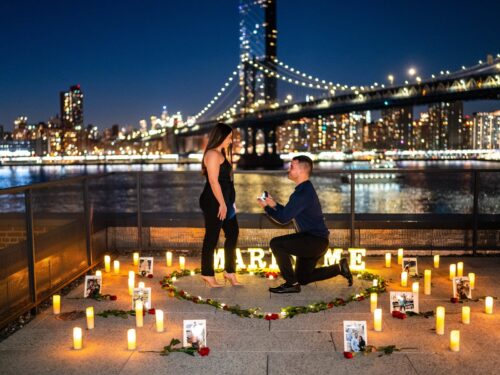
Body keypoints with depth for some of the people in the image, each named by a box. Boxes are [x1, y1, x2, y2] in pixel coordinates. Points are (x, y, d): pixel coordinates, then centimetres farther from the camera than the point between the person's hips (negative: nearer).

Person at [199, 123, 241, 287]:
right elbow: (213, 181, -19)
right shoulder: (213, 154, -13)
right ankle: (207, 274, 10)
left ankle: (229, 272, 20)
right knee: (212, 237, -1)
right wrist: (222, 204, -19)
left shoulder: (221, 154, 18)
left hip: (223, 201, 10)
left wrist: (228, 203, 15)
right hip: (214, 202, -10)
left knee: (233, 233, 12)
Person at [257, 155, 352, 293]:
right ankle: (339, 268, 23)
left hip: (315, 240, -11)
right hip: (315, 241, 11)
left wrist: (266, 207, -8)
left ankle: (291, 283, -11)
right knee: (302, 278, 19)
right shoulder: (305, 189, 12)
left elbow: (283, 218, -22)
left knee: (276, 243, -20)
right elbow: (289, 213, 20)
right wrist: (274, 205, 9)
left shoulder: (303, 193, -22)